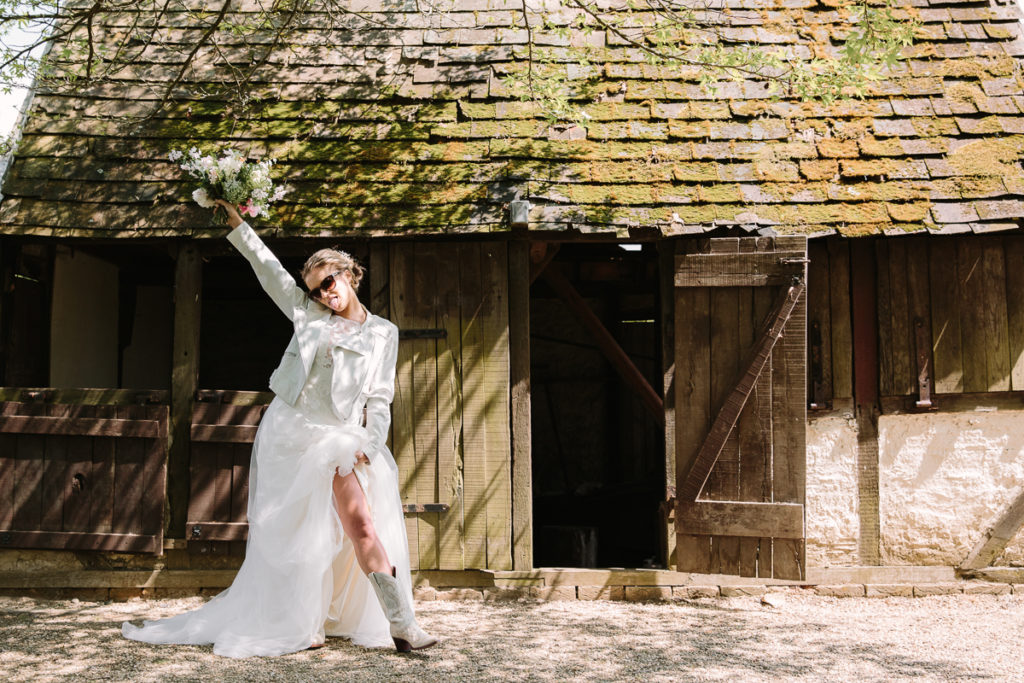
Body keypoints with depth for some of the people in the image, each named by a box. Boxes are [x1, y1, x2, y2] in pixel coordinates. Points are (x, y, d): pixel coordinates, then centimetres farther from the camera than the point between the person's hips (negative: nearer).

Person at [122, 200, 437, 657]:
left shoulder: (383, 333, 5)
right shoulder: (307, 313, 9)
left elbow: (380, 397, 2)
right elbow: (267, 266, 14)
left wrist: (372, 444, -10)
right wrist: (236, 221, 13)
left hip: (337, 439, -2)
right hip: (288, 431, 2)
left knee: (362, 526, -12)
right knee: (291, 533, 4)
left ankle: (400, 625, -9)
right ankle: (297, 625, 15)